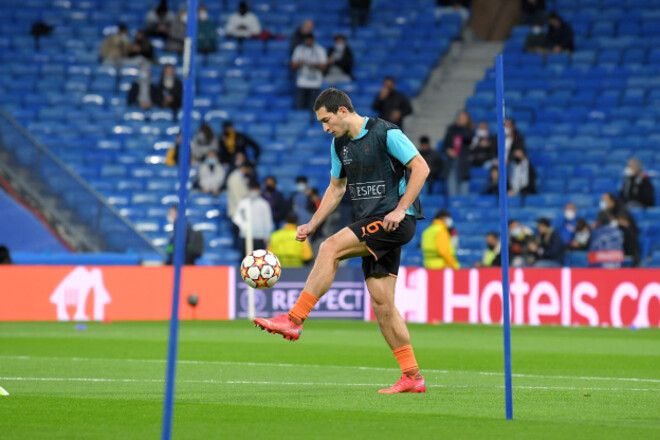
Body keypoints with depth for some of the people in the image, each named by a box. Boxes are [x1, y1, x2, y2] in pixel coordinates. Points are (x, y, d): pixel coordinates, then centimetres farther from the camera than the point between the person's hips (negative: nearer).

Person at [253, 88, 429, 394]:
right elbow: (336, 187, 24)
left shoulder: (386, 133, -10)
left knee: (330, 248, -22)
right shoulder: (340, 144, 14)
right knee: (381, 303, 1)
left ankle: (294, 320, -21)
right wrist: (312, 225, 15)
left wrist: (400, 209, -19)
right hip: (371, 225, 8)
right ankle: (412, 377, 4)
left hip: (395, 221, -8)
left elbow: (421, 167, -12)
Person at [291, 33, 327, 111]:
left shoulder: (320, 50, 4)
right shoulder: (299, 49, 8)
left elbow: (323, 67, 2)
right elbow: (293, 66, 7)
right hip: (301, 84, 1)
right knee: (299, 107, -6)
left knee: (312, 107, -5)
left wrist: (315, 65, -18)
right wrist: (299, 64, -15)